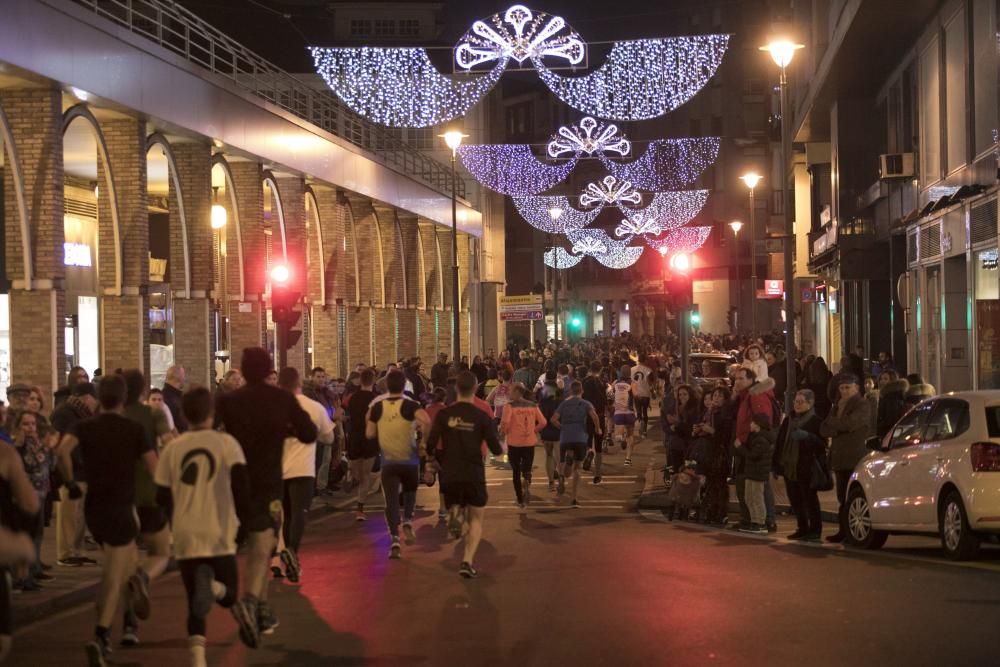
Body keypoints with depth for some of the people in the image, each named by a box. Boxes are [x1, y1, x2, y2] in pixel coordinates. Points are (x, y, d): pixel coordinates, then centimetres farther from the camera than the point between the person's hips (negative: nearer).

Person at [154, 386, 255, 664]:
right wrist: (245, 516, -1)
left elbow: (162, 496, 7)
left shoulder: (173, 448, 5)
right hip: (220, 534, -2)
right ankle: (213, 586, -19)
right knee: (228, 594, 15)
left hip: (186, 537, 2)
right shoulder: (226, 443, -1)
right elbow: (240, 481, -13)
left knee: (196, 605, 9)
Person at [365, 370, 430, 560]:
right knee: (410, 492, 25)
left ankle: (394, 540, -6)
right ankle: (407, 523, 6)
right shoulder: (410, 405, -9)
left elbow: (369, 434, 1)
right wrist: (423, 443, -15)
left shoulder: (377, 407, -2)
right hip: (409, 459, -1)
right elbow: (426, 421, -27)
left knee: (391, 501, 4)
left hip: (388, 461, 1)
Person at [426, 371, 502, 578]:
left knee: (456, 504, 25)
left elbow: (431, 445, -6)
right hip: (474, 474, -1)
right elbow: (496, 449, -6)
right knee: (476, 519, 11)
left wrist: (436, 460, 15)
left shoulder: (444, 414, -3)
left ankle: (454, 514, -13)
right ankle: (467, 561, -5)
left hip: (449, 475, 1)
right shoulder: (482, 417, -7)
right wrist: (502, 447, 18)